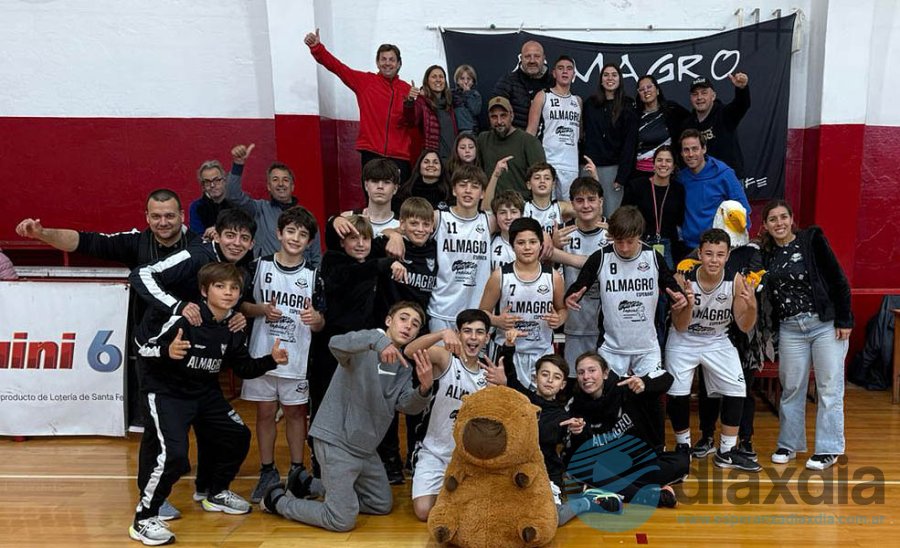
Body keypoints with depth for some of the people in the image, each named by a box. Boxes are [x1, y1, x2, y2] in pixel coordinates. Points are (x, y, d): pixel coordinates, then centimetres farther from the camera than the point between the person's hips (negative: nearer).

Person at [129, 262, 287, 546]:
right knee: (173, 453, -22)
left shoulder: (233, 328, -2)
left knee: (239, 435, 11)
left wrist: (270, 360, -7)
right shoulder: (185, 319, -22)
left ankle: (217, 493, 34)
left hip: (206, 393, 7)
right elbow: (145, 350, -20)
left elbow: (244, 368, 7)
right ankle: (143, 519, -3)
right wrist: (168, 352, -40)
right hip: (167, 392, -7)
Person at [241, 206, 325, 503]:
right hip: (262, 355, 0)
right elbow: (242, 305, 5)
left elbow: (321, 324, 2)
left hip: (297, 358, 0)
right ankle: (267, 472, 23)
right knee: (265, 413, 9)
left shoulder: (312, 275, 1)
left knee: (295, 412, 10)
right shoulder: (259, 266, -1)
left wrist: (315, 318, -21)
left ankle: (297, 471, 24)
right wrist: (262, 310, -14)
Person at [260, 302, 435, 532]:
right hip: (336, 440, -9)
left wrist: (424, 388, -29)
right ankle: (277, 499, 13)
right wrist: (377, 339, -51)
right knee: (343, 521, -9)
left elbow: (407, 405, -8)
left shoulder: (404, 367, 8)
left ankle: (307, 485, 26)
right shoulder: (364, 345, -14)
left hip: (365, 447, 9)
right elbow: (336, 344, -37)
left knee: (382, 505, 20)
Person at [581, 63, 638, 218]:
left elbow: (629, 142, -2)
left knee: (611, 215, -5)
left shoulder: (627, 107, 2)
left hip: (613, 167, -2)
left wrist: (622, 175, -9)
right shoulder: (590, 104, 10)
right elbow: (584, 134, 13)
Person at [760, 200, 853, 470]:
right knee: (791, 387, 9)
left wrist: (844, 320, -10)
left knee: (829, 388, 2)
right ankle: (788, 445, 22)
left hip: (826, 324, -3)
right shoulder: (765, 253, 4)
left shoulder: (812, 240, -5)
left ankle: (828, 450, 12)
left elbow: (838, 280, -6)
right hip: (790, 328, 3)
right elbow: (765, 294, 9)